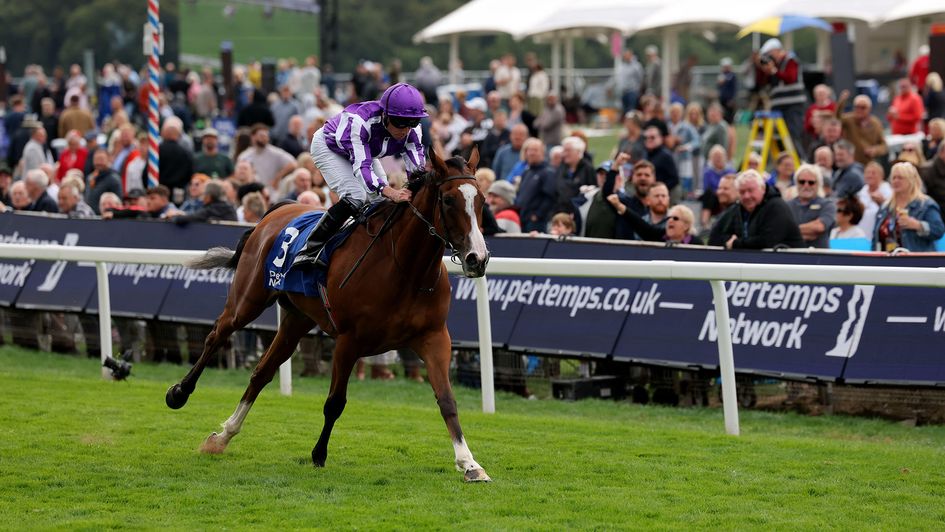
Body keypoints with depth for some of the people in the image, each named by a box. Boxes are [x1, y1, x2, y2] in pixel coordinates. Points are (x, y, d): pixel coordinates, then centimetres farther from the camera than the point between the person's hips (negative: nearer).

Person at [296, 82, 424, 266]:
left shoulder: (412, 131, -27)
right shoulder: (361, 121, -44)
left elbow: (418, 170, -29)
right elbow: (361, 167, -50)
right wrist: (390, 192, -65)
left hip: (364, 151, 6)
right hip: (328, 146, -6)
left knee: (384, 201, -5)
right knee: (355, 197, -26)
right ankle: (310, 251, -22)